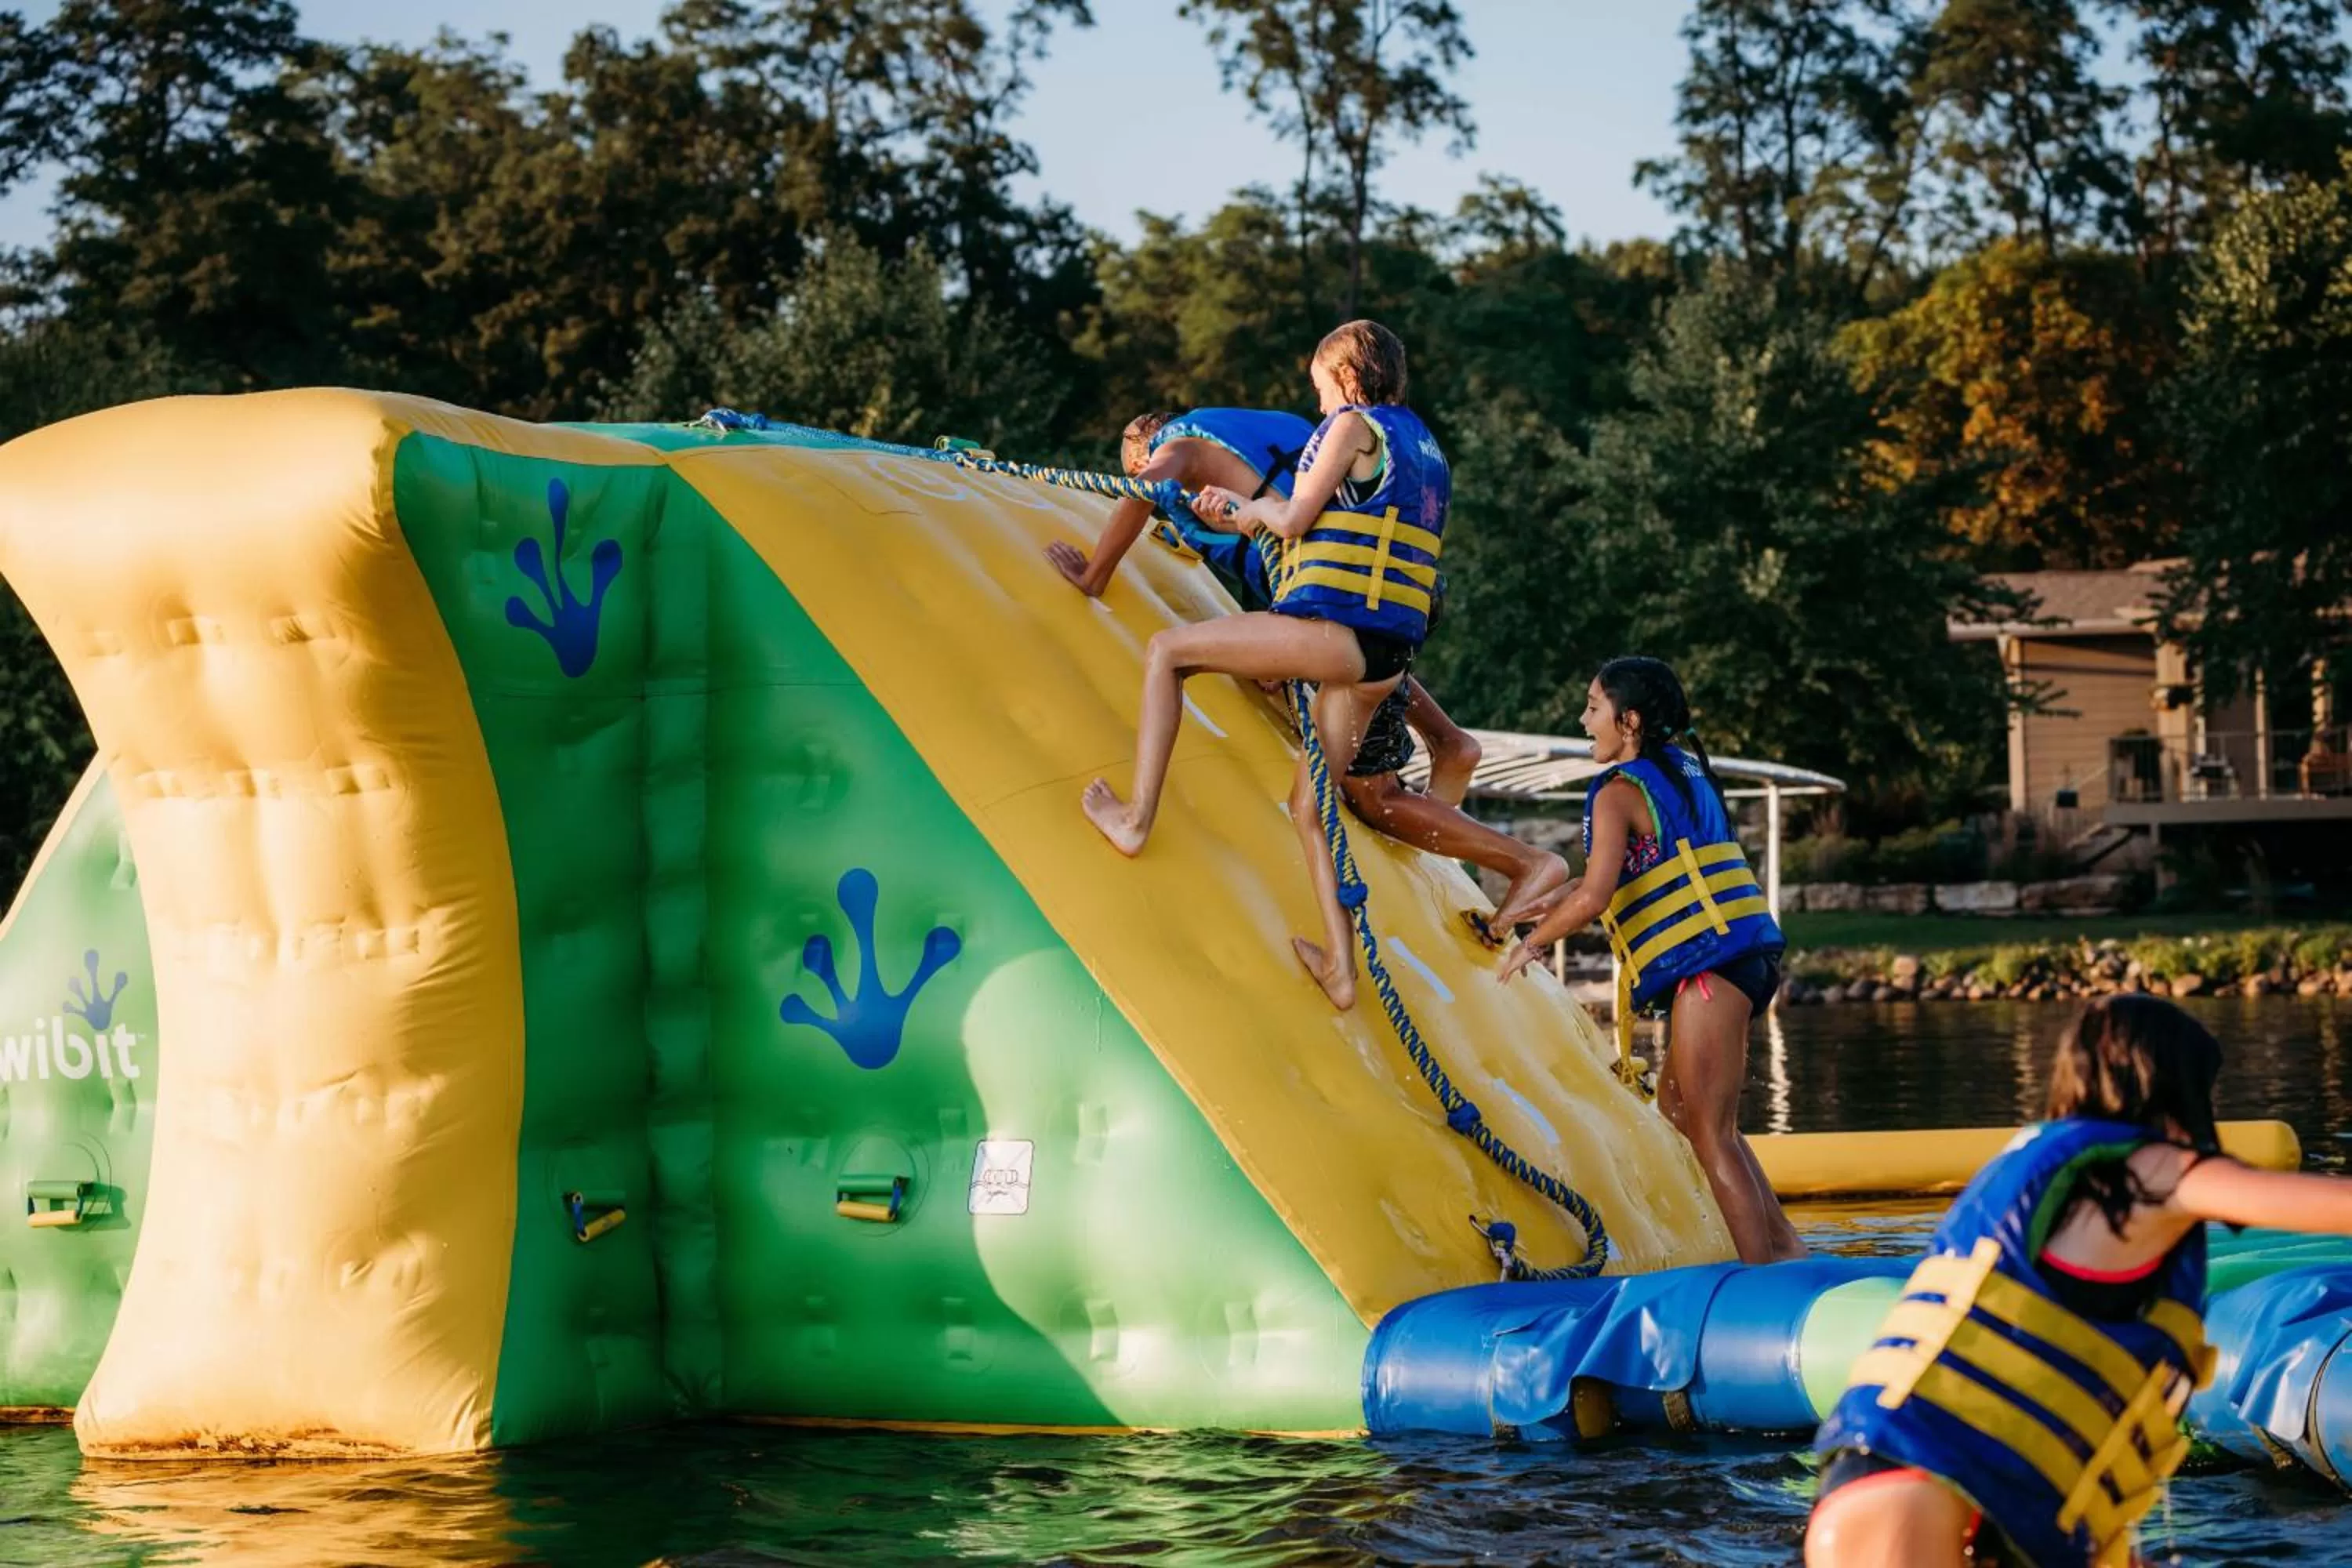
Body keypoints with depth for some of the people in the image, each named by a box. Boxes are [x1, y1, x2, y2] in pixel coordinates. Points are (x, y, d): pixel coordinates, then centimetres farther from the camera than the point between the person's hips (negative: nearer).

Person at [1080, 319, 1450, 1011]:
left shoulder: (1354, 426, -2)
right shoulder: (1424, 447, 24)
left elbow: (1295, 519, -6)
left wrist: (1255, 507, 17)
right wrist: (1241, 512, 33)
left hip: (1333, 628, -9)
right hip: (1385, 654, 9)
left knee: (1167, 650, 3)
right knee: (1310, 803, 16)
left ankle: (1137, 817, -1)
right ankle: (1341, 969, 15)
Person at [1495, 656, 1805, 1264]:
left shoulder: (1618, 791, -6)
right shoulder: (1683, 769, 20)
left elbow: (1594, 898, -16)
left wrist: (1534, 942, 1)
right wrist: (1547, 910, 30)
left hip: (1707, 962, -9)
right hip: (1741, 953, 9)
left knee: (1710, 1131, -7)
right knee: (1678, 1105, 20)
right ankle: (1784, 1246, 16)